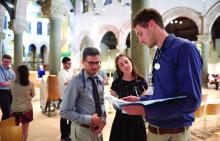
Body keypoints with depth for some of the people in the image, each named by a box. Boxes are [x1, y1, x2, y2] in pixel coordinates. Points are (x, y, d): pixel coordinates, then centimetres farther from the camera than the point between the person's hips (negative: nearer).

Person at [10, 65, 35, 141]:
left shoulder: (13, 83, -10)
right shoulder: (30, 84, -14)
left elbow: (13, 94, 6)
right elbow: (33, 95, 2)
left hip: (15, 109, 2)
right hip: (26, 108, -1)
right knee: (25, 130, 11)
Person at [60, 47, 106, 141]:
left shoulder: (99, 80, 1)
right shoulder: (76, 82, -18)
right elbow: (65, 112, -19)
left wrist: (103, 120, -7)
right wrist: (89, 119, -20)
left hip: (97, 128, 6)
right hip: (82, 130, -6)